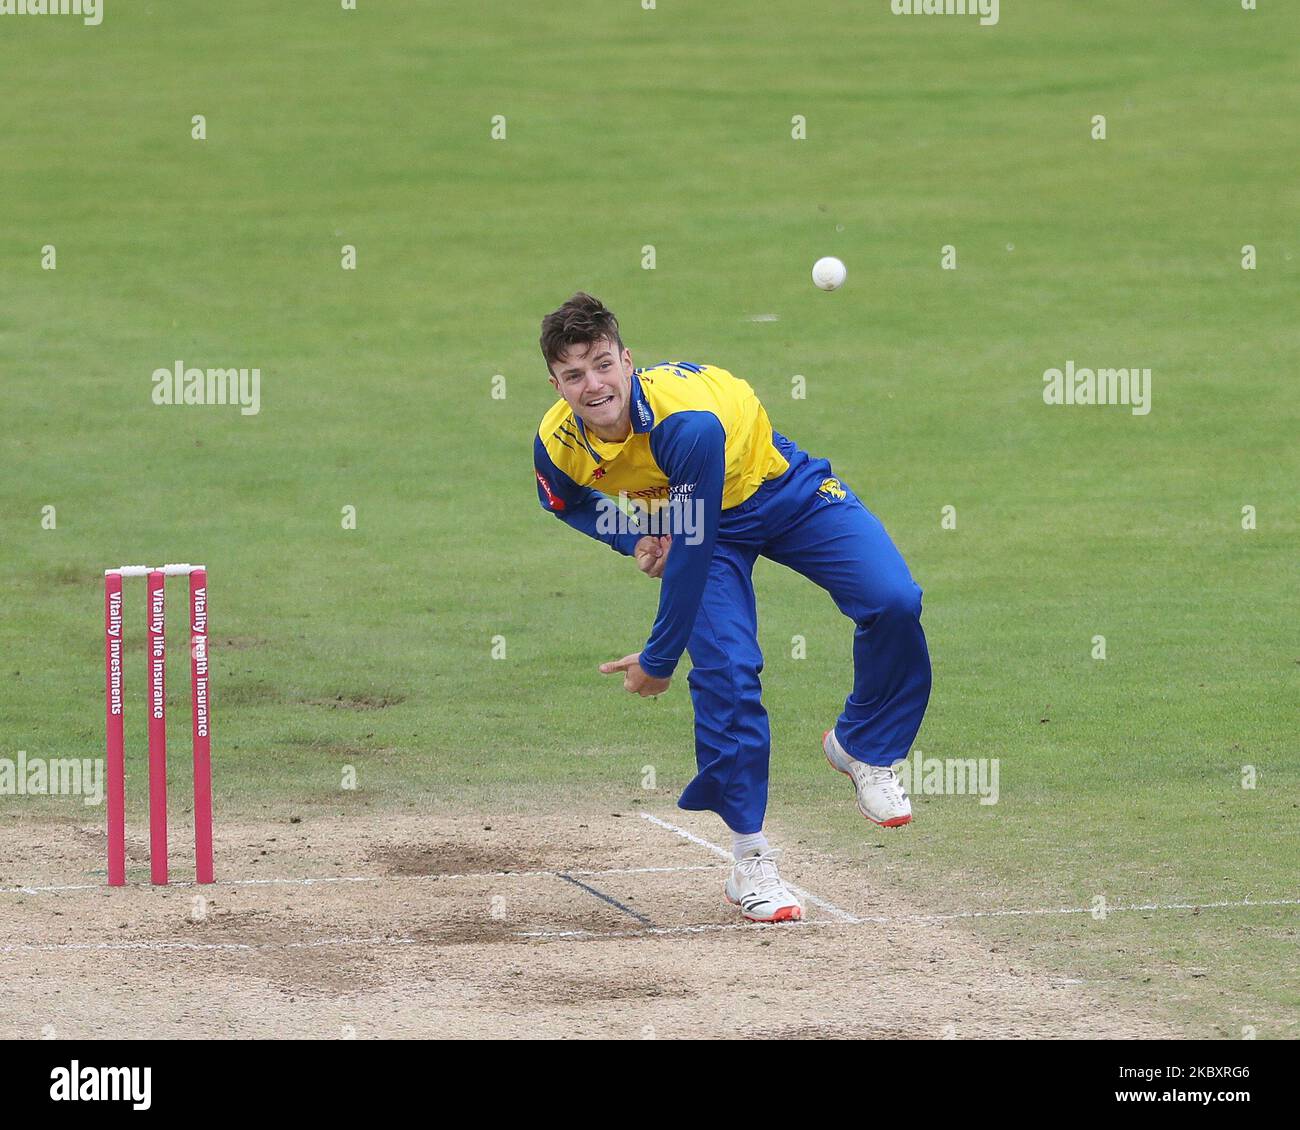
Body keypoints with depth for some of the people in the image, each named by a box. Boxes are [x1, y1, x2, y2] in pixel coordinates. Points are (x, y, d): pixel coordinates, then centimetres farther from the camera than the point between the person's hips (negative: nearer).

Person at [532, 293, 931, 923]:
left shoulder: (686, 421, -40)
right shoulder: (557, 445, -23)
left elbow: (691, 556, -32)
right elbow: (566, 503, 5)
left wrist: (658, 660, -24)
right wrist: (632, 538, -14)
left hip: (787, 494, -3)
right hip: (690, 520, 3)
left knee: (893, 603, -22)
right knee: (724, 670, -17)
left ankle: (860, 747, 6)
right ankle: (750, 858, -4)